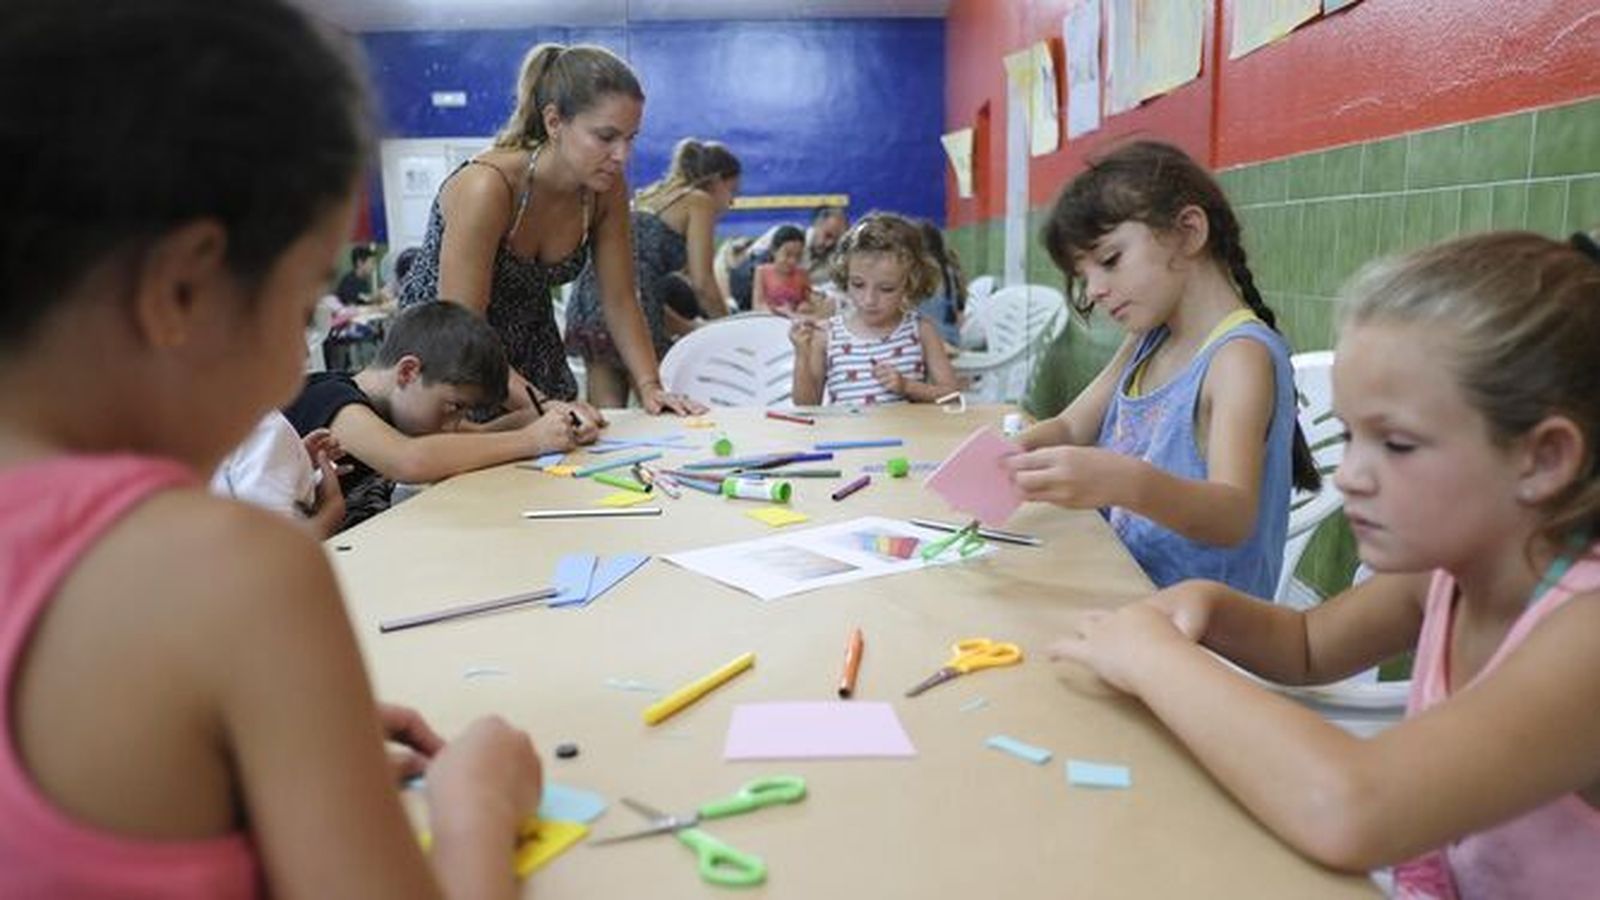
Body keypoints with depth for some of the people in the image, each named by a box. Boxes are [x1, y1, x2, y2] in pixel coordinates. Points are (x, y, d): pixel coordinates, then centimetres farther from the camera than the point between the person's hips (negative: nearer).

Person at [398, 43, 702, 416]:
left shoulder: (606, 189, -11)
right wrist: (542, 406, -36)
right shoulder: (485, 187, -27)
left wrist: (649, 386, -15)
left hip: (532, 349, 4)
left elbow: (619, 300, -3)